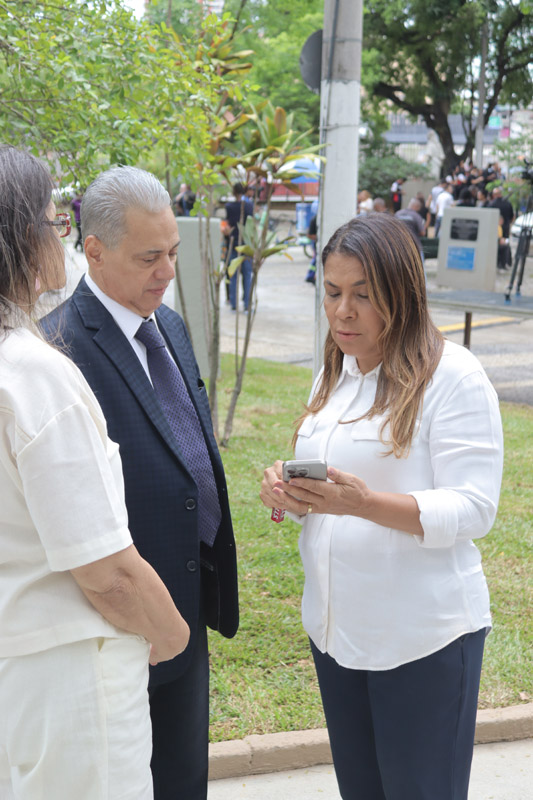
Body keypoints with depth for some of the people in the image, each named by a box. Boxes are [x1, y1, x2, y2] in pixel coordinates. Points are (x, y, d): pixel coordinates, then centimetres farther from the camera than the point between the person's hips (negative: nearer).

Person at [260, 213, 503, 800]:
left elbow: (473, 510, -18)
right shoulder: (335, 373, 9)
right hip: (335, 623, 7)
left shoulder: (453, 375, -14)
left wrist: (366, 503, -32)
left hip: (423, 635, -7)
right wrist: (290, 492, -6)